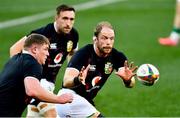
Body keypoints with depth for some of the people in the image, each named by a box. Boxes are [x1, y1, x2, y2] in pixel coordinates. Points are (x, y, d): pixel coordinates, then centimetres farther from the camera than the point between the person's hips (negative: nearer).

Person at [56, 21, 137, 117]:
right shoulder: (83, 54, -23)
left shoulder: (117, 56, -9)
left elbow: (130, 84, -17)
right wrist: (78, 80, -54)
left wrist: (128, 80, -41)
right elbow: (66, 82, -32)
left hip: (86, 100, 7)